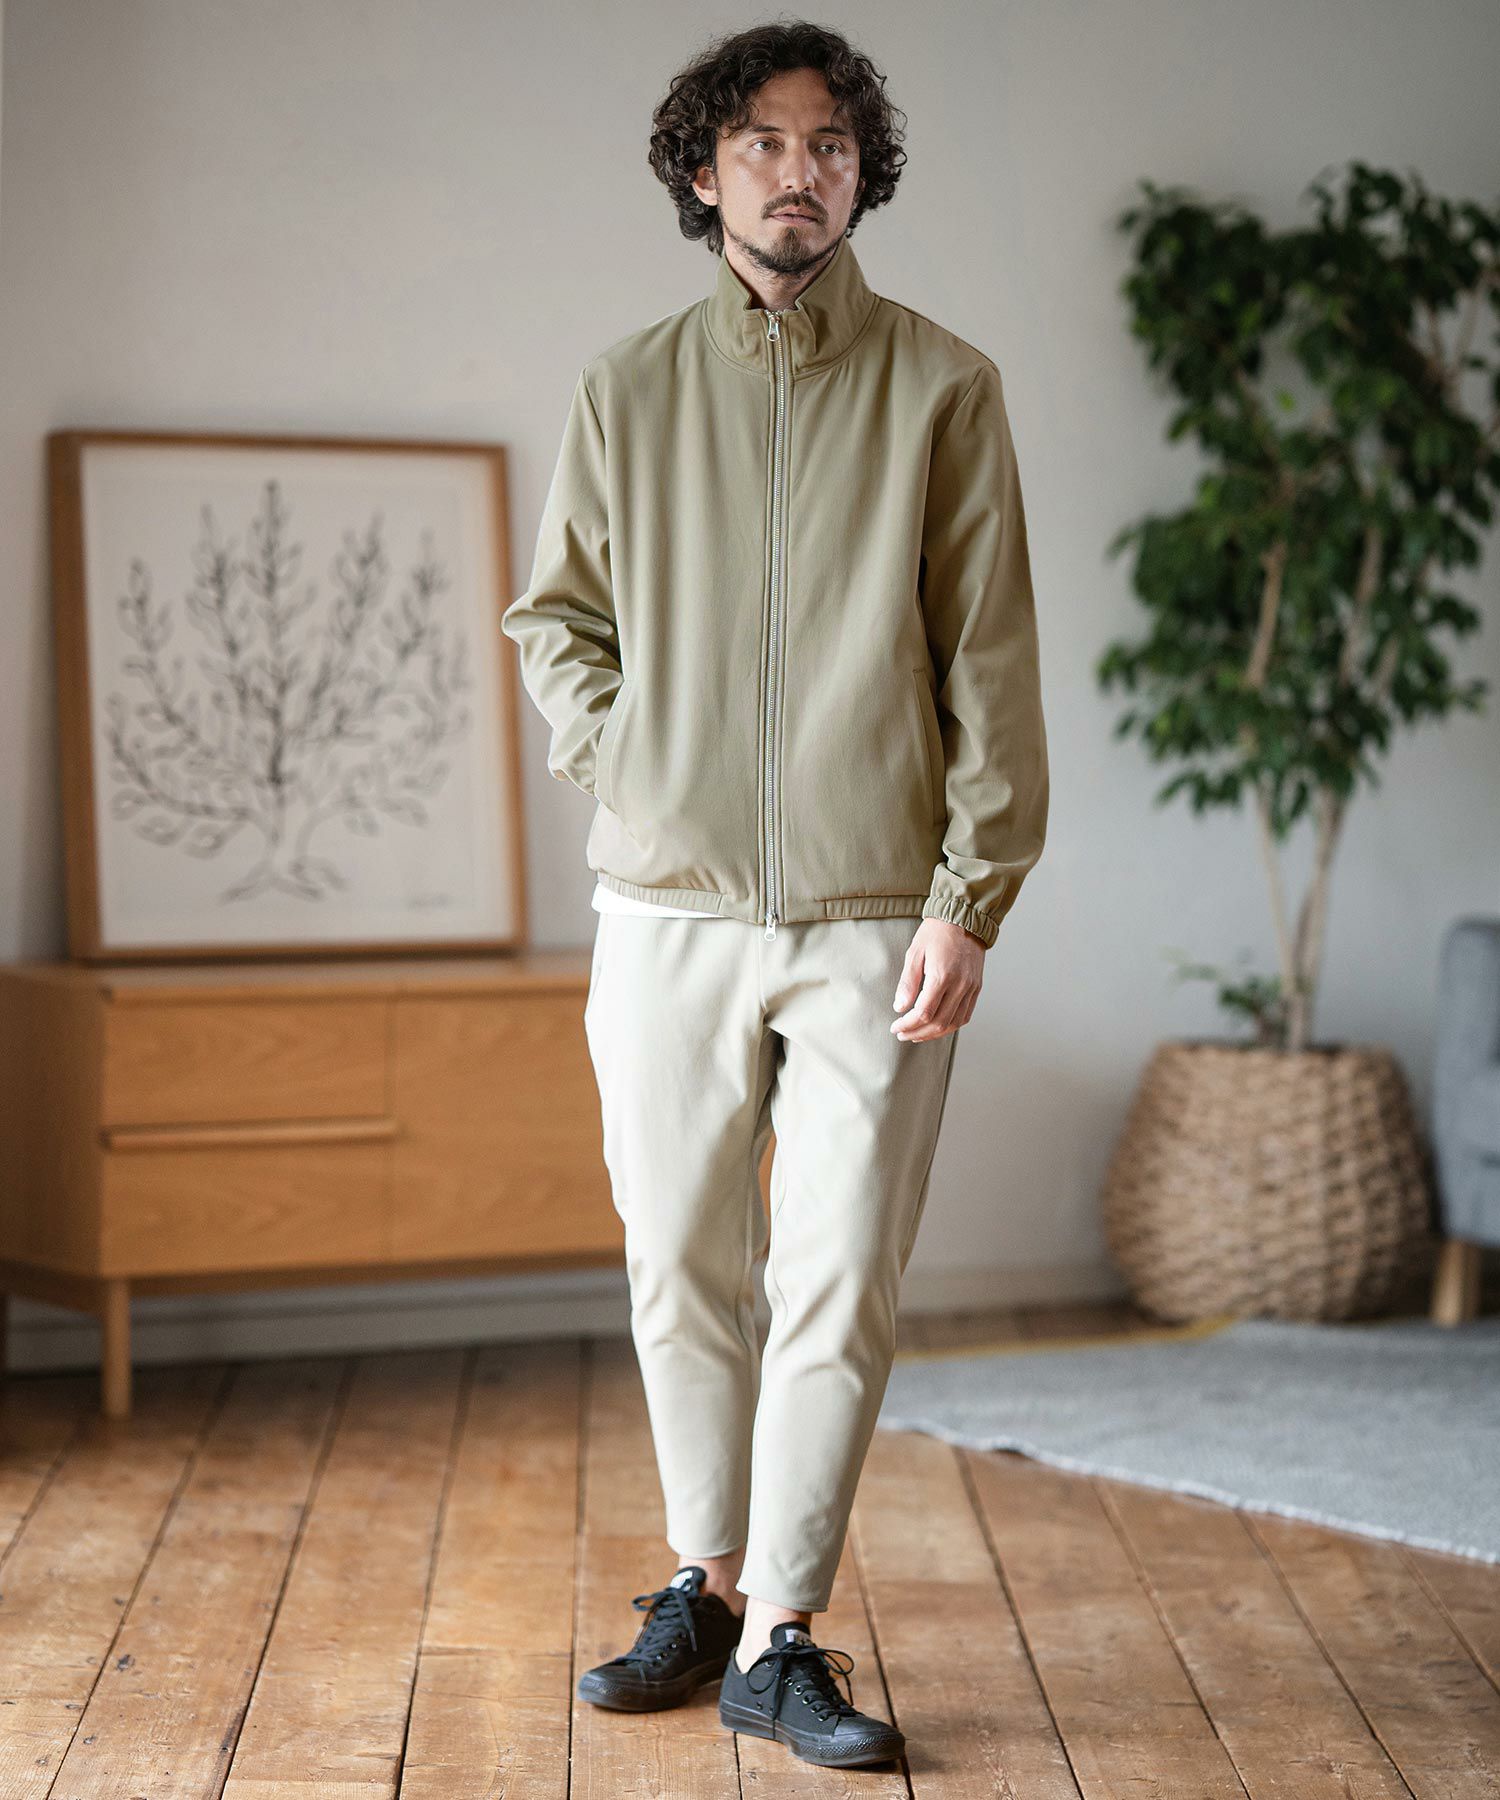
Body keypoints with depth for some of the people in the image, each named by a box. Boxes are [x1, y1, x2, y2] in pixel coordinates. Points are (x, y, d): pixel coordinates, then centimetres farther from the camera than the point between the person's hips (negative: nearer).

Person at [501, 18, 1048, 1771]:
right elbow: (552, 612, 18)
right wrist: (616, 768, 2)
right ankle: (706, 1588, 28)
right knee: (683, 1278, 10)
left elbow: (991, 665, -1)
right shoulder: (625, 390, 8)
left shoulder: (942, 388, 2)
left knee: (839, 1290, -1)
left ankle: (782, 1637, 12)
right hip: (667, 915, 2)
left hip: (872, 922, -2)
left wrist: (968, 900, -8)